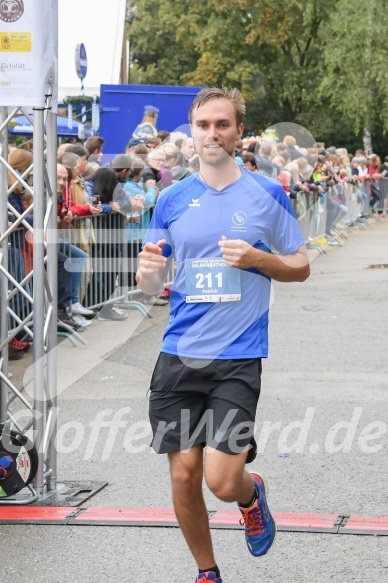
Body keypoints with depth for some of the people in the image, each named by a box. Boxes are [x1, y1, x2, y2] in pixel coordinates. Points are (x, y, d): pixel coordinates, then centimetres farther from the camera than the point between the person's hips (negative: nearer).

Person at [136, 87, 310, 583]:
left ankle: (251, 494, 26)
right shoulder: (172, 199, 7)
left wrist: (257, 258, -12)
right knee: (183, 476, 3)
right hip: (179, 356, 3)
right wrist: (148, 271, -11)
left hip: (238, 359, -3)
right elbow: (151, 283, 13)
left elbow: (301, 266, 7)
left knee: (222, 480, -12)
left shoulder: (267, 195, 1)